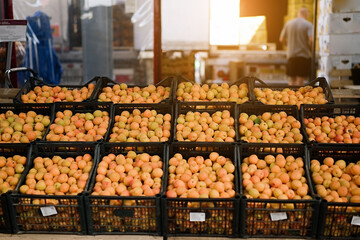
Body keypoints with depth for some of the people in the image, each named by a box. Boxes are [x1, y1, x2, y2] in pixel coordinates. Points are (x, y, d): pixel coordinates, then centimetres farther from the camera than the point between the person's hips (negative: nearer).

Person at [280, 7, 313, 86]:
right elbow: (311, 40, -18)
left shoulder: (289, 23, 6)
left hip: (291, 55, 4)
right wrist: (311, 50, 0)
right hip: (304, 55, -4)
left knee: (292, 79, 12)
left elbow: (282, 39, 10)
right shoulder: (308, 25, -6)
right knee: (300, 79, 0)